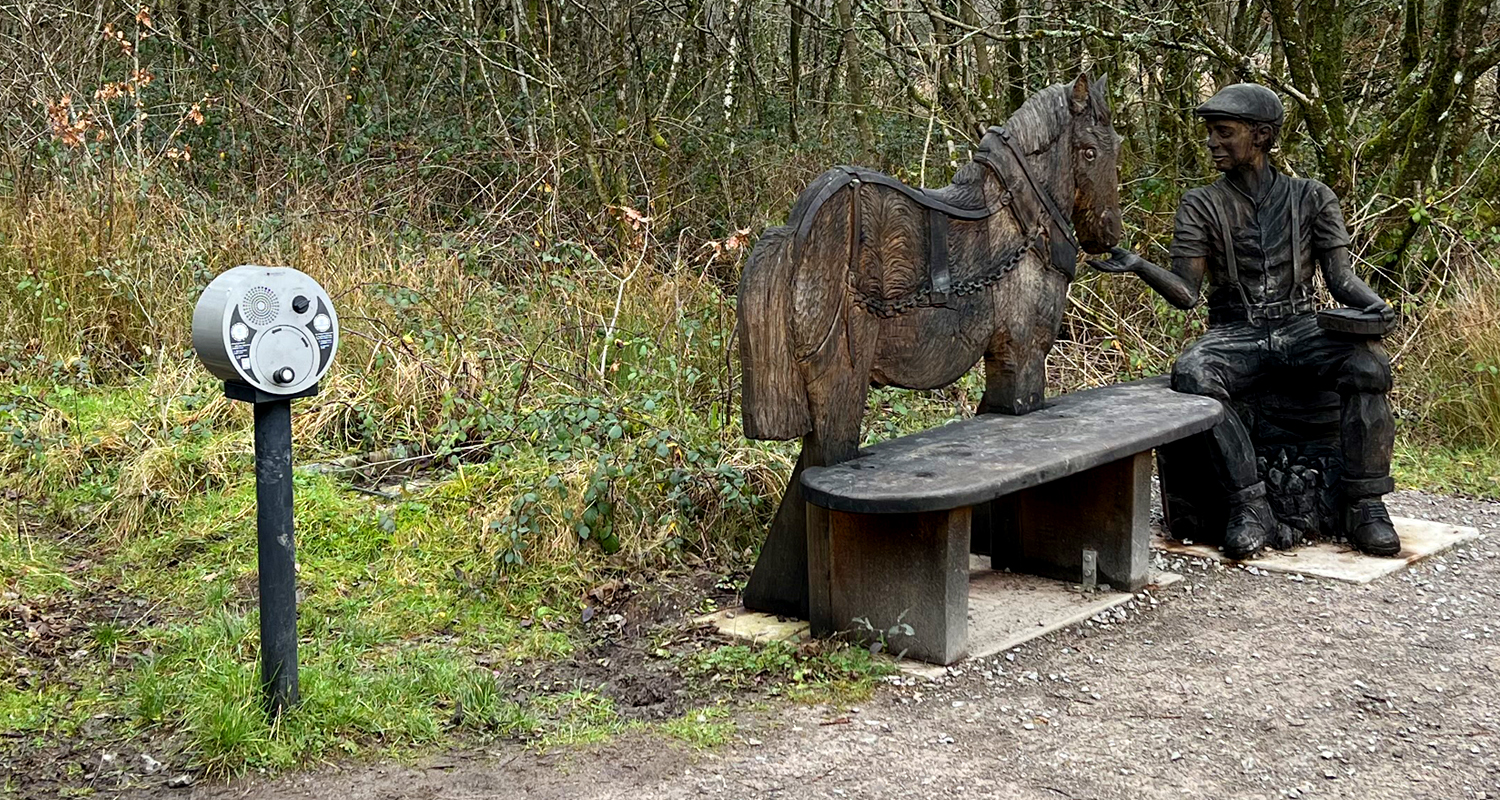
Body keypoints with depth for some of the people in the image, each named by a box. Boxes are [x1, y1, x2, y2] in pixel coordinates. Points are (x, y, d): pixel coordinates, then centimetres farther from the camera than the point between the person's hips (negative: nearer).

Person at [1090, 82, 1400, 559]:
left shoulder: (1312, 198, 10)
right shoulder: (1200, 206, 8)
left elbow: (1340, 277, 5)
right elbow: (1186, 293, -1)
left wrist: (1371, 304, -17)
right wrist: (1138, 266, -20)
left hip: (1300, 328, 1)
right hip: (1234, 334, 0)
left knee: (1368, 360, -31)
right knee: (1190, 373, -35)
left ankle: (1364, 506, -25)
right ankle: (1250, 506, -33)